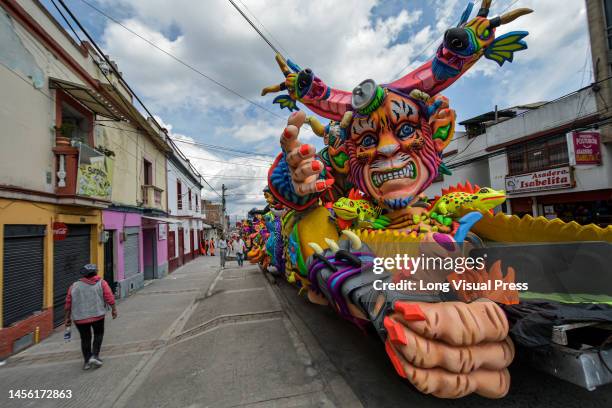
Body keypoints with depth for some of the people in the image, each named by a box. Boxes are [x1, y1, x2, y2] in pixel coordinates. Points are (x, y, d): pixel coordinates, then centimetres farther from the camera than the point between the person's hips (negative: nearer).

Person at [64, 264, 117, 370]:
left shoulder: (74, 286, 9)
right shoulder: (101, 283, 0)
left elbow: (68, 304, 9)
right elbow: (109, 298, -8)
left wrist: (68, 318, 18)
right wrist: (114, 309, 1)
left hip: (79, 317, 3)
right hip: (97, 315, -3)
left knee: (85, 338, 15)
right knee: (98, 334, 17)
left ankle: (87, 361, 19)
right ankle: (95, 356, 7)